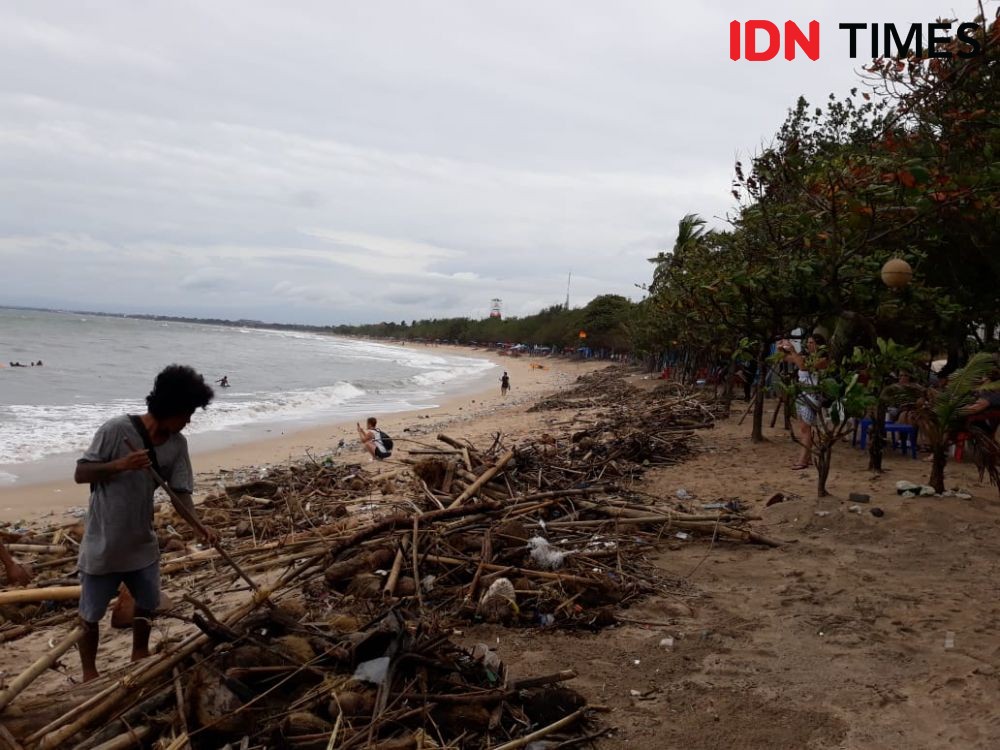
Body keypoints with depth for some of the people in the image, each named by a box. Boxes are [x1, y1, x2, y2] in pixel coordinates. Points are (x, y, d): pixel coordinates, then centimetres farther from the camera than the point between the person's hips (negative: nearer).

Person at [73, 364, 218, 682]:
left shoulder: (177, 444, -6)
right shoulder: (116, 429, -21)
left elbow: (180, 494, -7)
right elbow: (80, 474, -16)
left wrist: (200, 527, -23)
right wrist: (120, 464, -33)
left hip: (142, 543, 5)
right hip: (102, 544, -5)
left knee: (148, 604, 20)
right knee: (91, 614, 10)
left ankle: (140, 654, 44)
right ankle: (89, 671, 31)